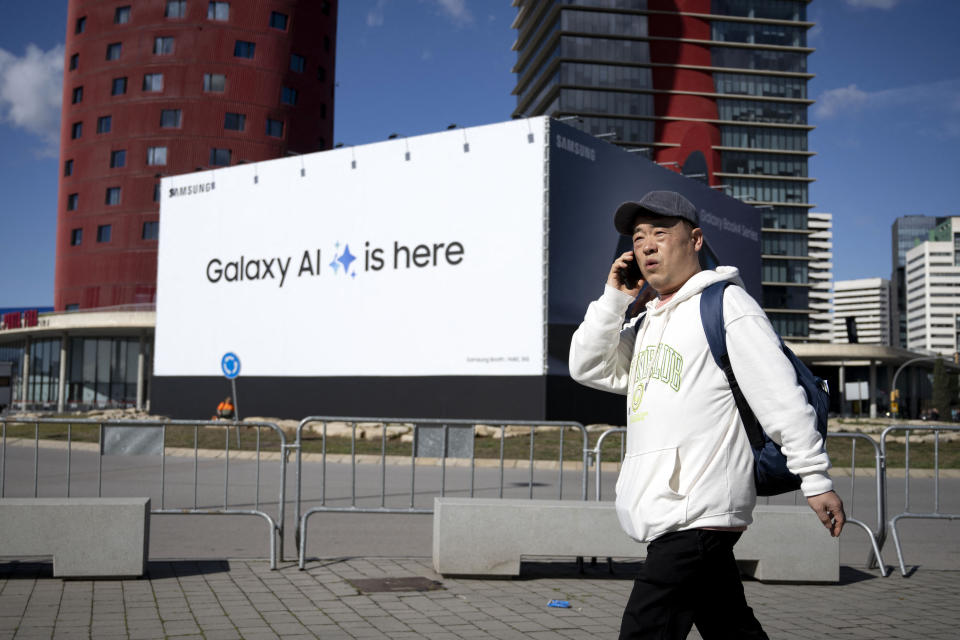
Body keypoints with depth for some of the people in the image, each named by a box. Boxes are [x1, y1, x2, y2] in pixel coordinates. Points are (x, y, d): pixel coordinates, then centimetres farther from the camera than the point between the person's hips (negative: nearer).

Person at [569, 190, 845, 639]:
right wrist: (614, 298, 6)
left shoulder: (725, 302, -4)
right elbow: (587, 368, 15)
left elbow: (781, 396, -9)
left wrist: (815, 477, -12)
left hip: (697, 514, -8)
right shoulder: (647, 322, 21)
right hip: (667, 513, 8)